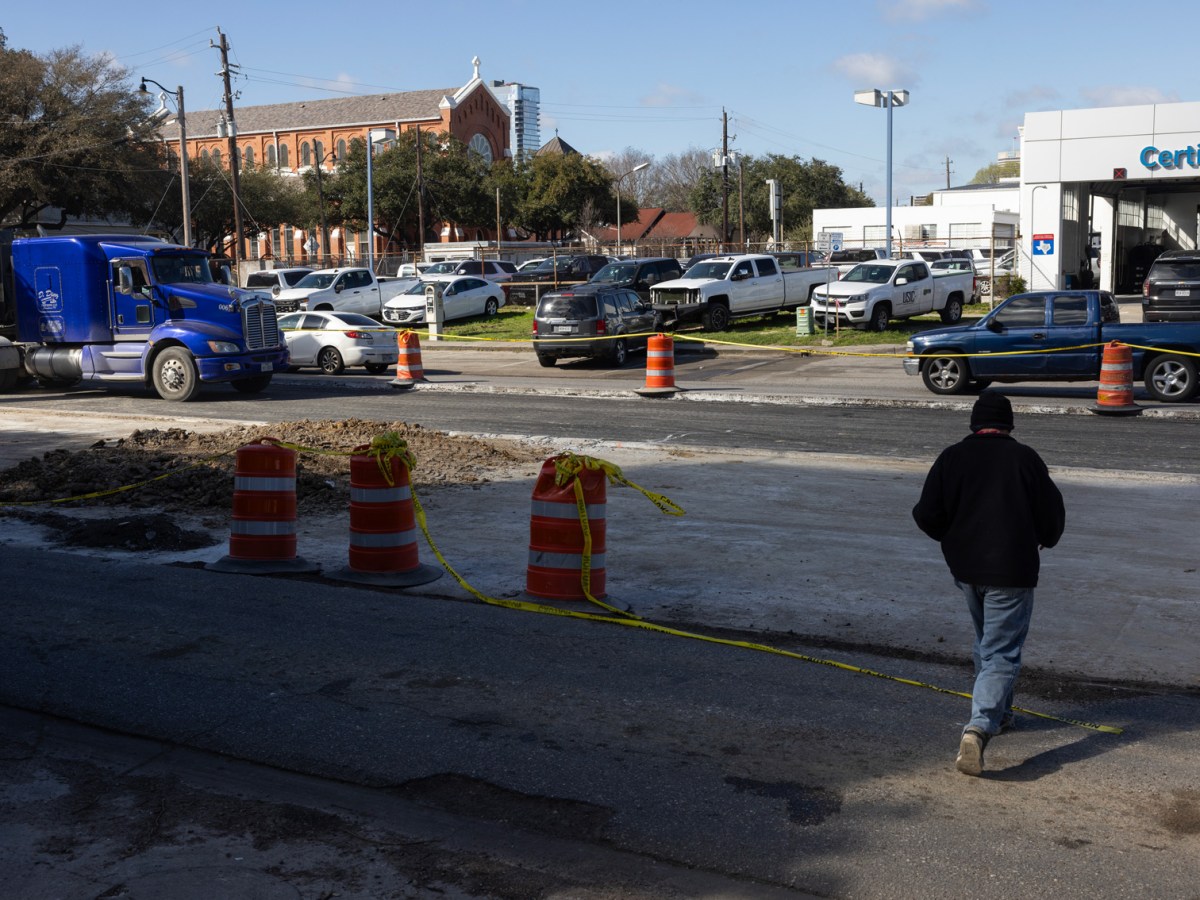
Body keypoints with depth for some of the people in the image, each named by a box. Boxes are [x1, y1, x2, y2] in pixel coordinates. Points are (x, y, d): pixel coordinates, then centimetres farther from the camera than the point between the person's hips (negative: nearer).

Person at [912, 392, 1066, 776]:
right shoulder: (1024, 458, -7)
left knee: (986, 641, 25)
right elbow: (1053, 512, -1)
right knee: (1002, 652, -3)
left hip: (965, 569, 4)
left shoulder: (951, 457, -2)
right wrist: (1044, 539, 21)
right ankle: (979, 726, -19)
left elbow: (926, 516, -3)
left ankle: (998, 712, 37)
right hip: (1011, 571, -4)